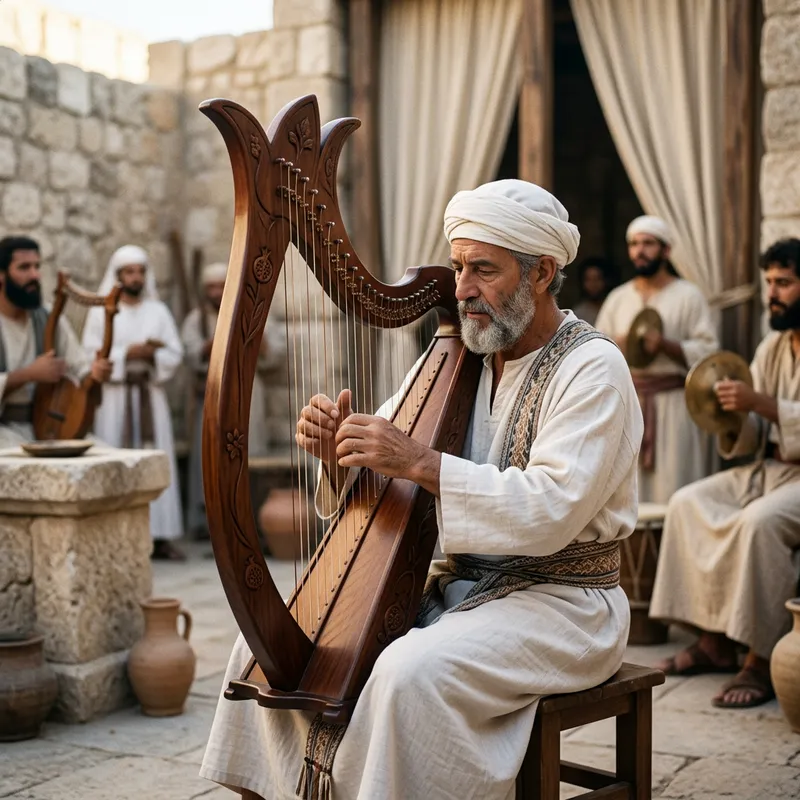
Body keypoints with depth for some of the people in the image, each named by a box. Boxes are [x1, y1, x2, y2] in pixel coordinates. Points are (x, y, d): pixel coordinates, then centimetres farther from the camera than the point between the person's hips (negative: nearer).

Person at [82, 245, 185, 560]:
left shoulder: (159, 311, 12)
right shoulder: (100, 312, 5)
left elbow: (175, 355, 6)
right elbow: (90, 356, -3)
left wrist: (152, 355, -12)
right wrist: (127, 353, -12)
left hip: (151, 396, 2)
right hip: (114, 396, -2)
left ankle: (159, 536, -1)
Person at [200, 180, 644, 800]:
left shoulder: (592, 368, -12)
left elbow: (552, 509, -25)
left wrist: (419, 462, -28)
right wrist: (341, 451, -13)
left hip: (558, 603, -6)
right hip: (457, 586, 7)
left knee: (410, 673, -33)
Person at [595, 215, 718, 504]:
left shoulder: (688, 295, 4)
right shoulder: (617, 298, 16)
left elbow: (708, 351, -4)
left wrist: (665, 345, -17)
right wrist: (615, 347, -7)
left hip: (673, 403, -3)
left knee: (671, 488, -8)